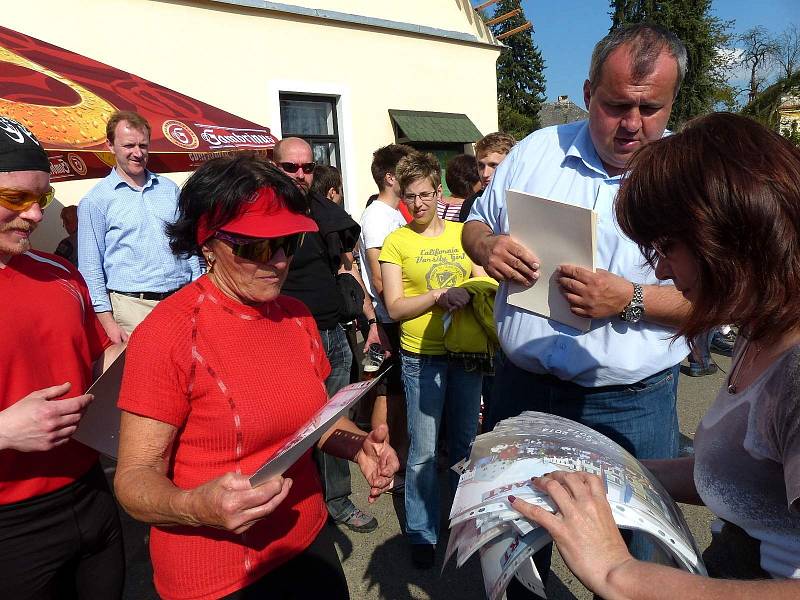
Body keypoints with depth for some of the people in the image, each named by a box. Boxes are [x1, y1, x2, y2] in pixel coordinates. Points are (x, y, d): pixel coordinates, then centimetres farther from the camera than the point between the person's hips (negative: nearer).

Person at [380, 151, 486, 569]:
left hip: (465, 350, 4)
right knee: (423, 451, 3)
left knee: (465, 440, 17)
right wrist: (439, 295, -22)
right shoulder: (396, 242, -4)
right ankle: (422, 533, 22)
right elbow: (395, 308, -9)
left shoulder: (461, 233, 5)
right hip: (422, 356, -3)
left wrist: (468, 296, -13)